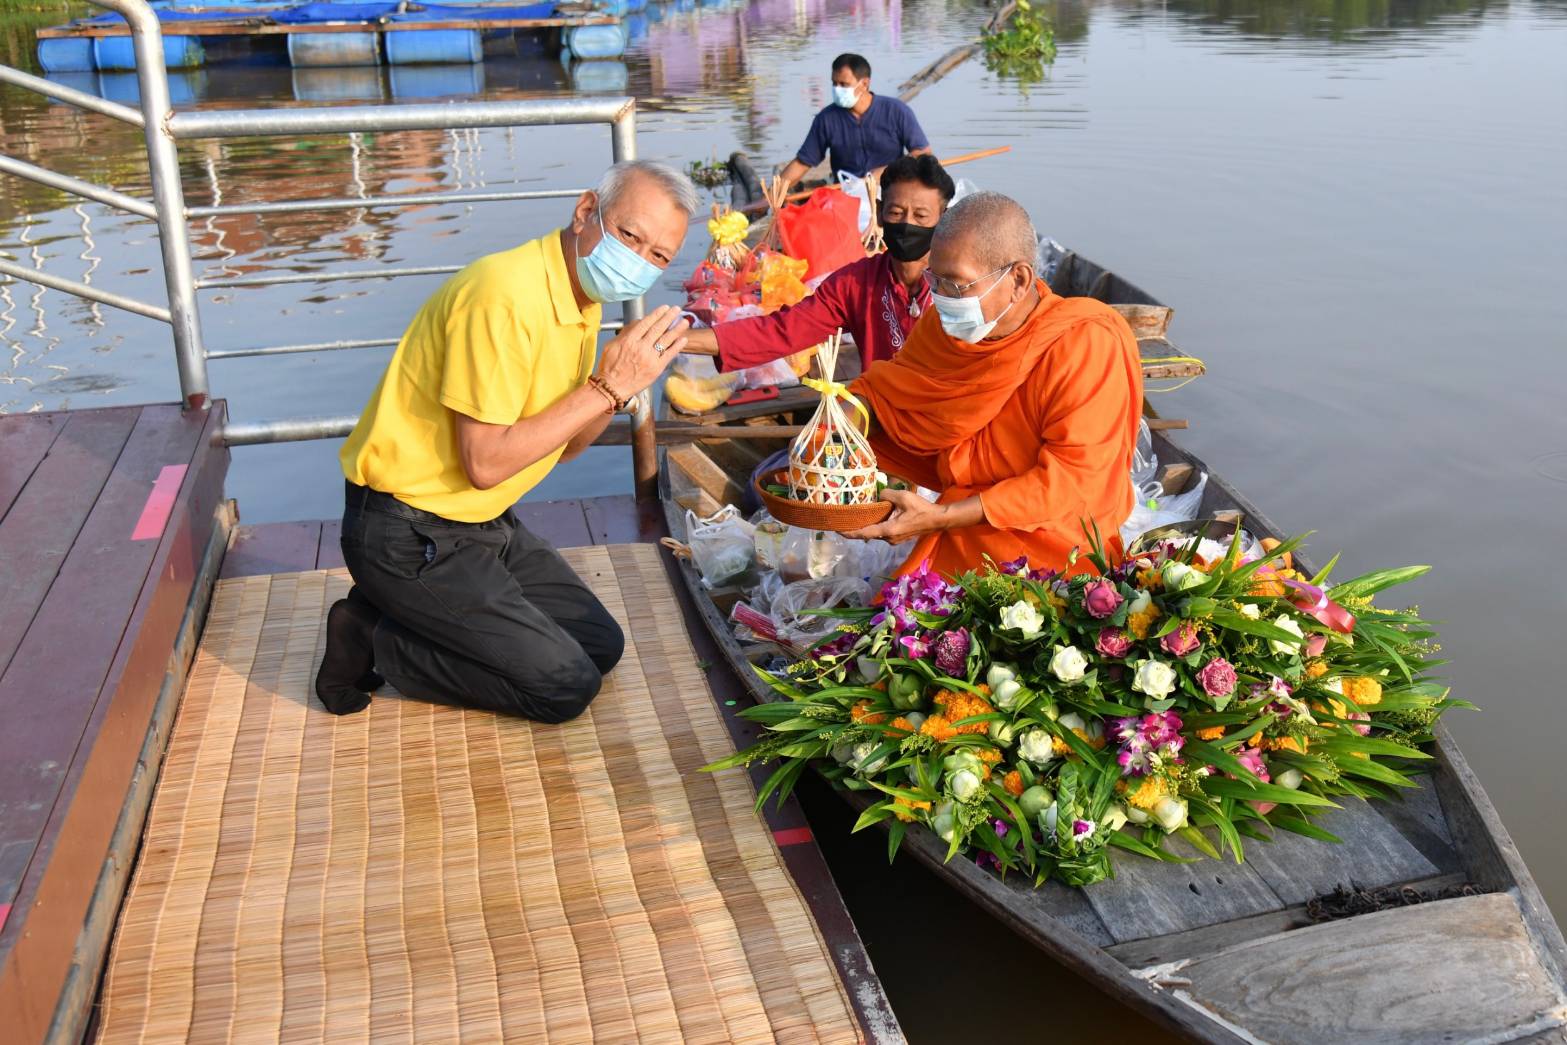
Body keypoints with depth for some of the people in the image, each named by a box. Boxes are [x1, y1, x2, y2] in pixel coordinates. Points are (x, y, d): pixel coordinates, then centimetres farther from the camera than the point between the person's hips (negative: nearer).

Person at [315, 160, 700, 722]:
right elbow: (484, 463, -26)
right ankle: (373, 638, 1)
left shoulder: (581, 296, 6)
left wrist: (618, 382, -11)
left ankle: (411, 618, 13)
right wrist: (606, 388, -23)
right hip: (410, 536, -9)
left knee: (600, 646, 12)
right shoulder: (505, 296, -24)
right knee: (566, 685, -9)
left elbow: (560, 445, 6)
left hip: (484, 523, 9)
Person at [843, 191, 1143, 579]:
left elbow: (1072, 481, -22)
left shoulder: (1086, 344, -20)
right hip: (957, 545, 5)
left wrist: (939, 518, -27)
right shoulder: (944, 325, -3)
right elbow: (886, 386, 14)